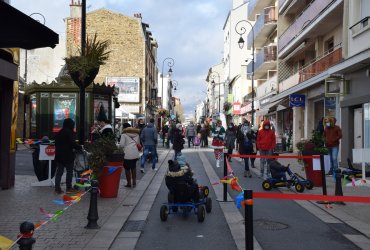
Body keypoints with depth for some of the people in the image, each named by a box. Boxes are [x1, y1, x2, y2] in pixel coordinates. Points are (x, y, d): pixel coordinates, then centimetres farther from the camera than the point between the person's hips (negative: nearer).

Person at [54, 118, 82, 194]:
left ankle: (57, 188, 8)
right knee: (69, 171, 6)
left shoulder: (59, 133, 10)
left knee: (59, 172, 8)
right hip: (68, 156, -7)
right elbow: (73, 144, -19)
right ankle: (69, 188, 12)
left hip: (59, 155, 7)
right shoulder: (70, 133, -13)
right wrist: (80, 147, -5)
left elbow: (56, 143, 16)